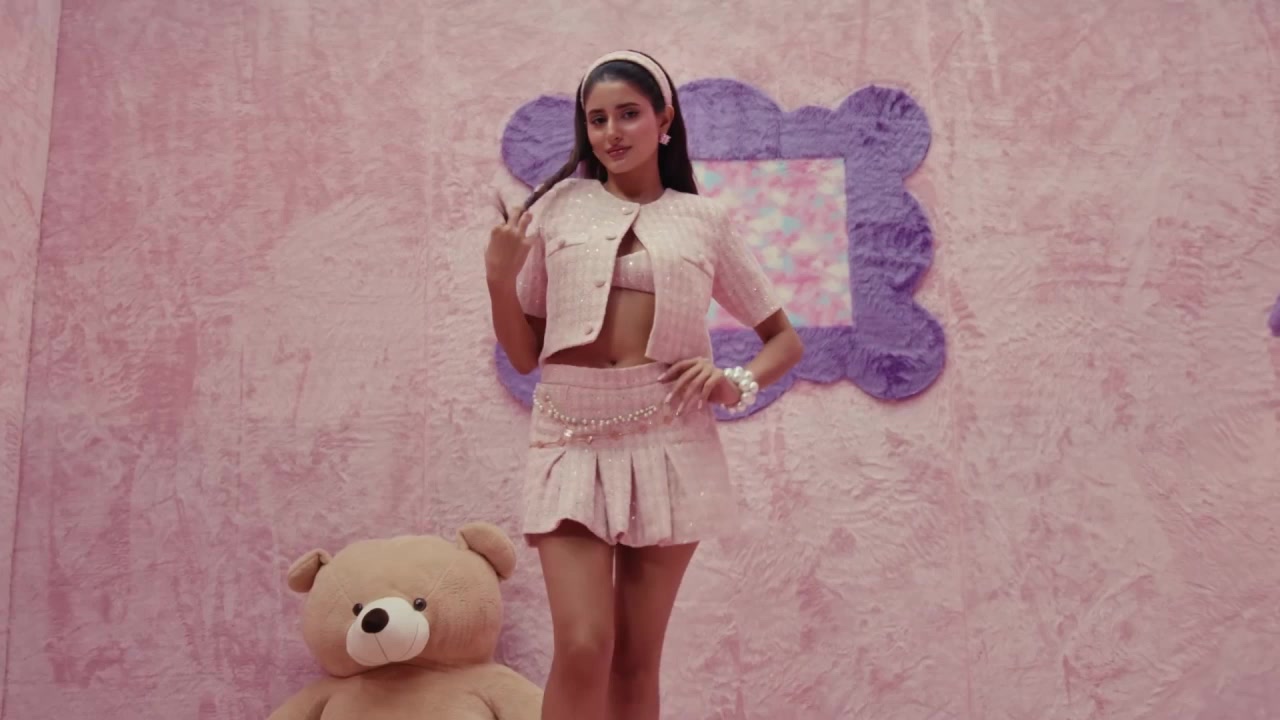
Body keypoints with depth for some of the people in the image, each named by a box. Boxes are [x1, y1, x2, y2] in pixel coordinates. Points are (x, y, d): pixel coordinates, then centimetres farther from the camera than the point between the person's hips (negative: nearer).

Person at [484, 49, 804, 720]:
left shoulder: (703, 220, 8)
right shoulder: (558, 206, 8)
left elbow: (785, 338, 14)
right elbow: (524, 353, 9)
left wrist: (739, 381, -6)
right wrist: (498, 274, -7)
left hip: (669, 437, 1)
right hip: (573, 436, 0)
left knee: (637, 657, 7)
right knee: (583, 646, -11)